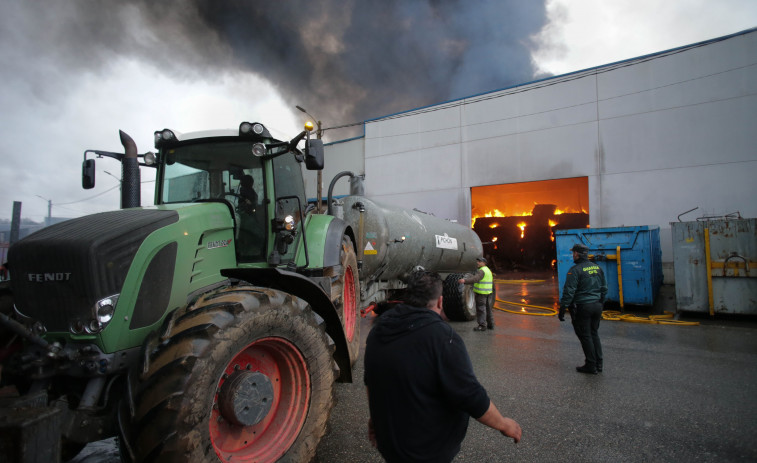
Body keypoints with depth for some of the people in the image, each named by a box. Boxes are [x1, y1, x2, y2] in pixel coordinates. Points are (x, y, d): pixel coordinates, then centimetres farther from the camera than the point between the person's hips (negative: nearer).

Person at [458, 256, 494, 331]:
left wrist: (465, 281, -45)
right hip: (488, 293, 10)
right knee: (488, 309, 16)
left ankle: (482, 326, -3)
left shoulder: (481, 271, -15)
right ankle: (490, 324, 23)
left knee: (481, 309, -5)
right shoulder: (488, 270, 16)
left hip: (481, 293, -10)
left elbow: (475, 278, -33)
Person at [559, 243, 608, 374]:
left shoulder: (575, 270, -14)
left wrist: (562, 308, -12)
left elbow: (569, 292, -17)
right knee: (594, 334, 17)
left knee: (585, 336, 2)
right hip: (597, 305, 7)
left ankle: (591, 366, 8)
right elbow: (604, 288, 16)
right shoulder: (597, 268, 8)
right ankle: (598, 363, 21)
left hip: (582, 307, -7)